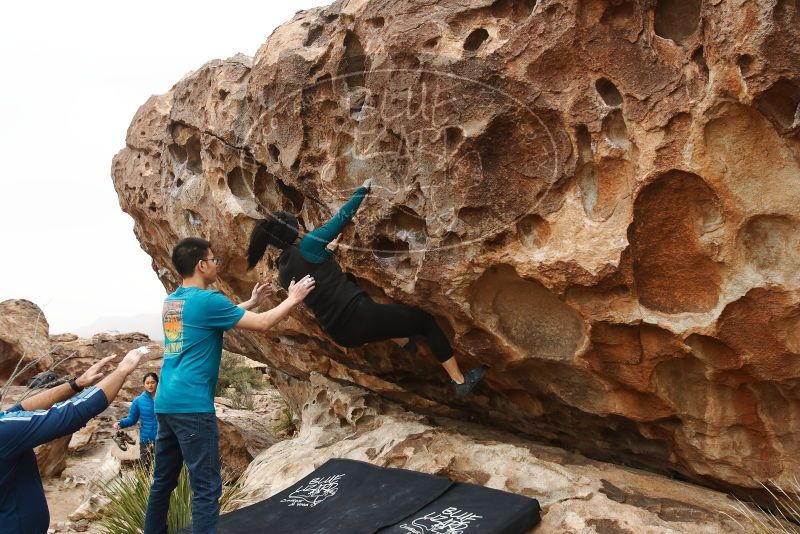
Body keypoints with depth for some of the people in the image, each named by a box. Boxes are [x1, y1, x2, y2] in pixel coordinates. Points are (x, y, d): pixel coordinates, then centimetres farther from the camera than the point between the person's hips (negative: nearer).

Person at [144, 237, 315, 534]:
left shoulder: (171, 301, 13)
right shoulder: (206, 300, -13)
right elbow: (263, 324, -8)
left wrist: (251, 303, 32)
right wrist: (293, 299, 5)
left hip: (166, 402, 9)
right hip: (192, 404, -9)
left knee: (163, 482, 18)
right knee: (206, 488, -4)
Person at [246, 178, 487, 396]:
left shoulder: (283, 273, 9)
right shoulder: (308, 245, -12)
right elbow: (342, 216, -4)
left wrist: (327, 252, 29)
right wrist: (363, 189, 9)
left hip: (341, 334, 8)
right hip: (359, 318, -8)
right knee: (425, 320, 10)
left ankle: (402, 341, 42)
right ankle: (460, 381, 16)